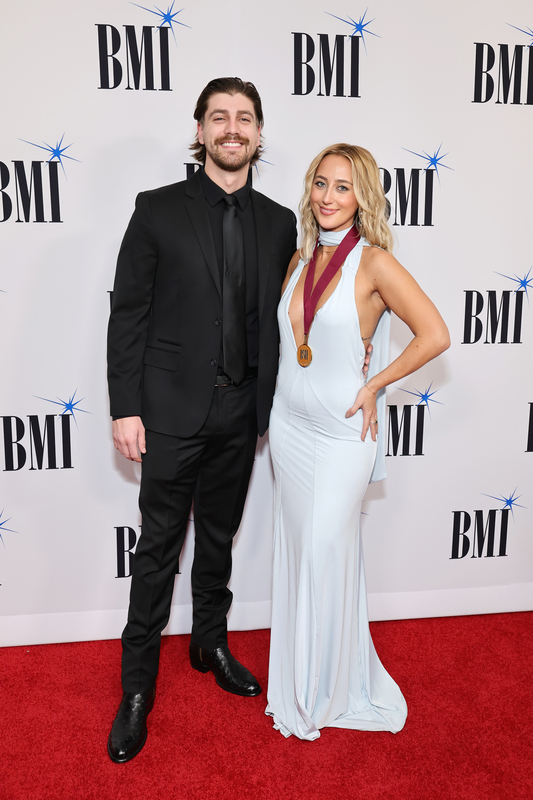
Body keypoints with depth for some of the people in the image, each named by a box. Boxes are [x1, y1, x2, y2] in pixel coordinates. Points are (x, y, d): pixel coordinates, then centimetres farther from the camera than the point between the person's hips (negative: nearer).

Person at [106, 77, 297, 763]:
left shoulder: (279, 223, 7)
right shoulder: (158, 210, -3)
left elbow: (281, 319, 9)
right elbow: (128, 313, -5)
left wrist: (275, 401, 5)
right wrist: (126, 407, -10)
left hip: (241, 410, 3)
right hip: (173, 410, -3)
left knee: (219, 537, 18)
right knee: (159, 546, 5)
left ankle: (210, 642, 39)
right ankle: (137, 687, 21)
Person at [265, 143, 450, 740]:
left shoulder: (373, 262, -13)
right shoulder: (301, 259, 6)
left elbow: (435, 335, -16)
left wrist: (374, 385, -13)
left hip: (342, 431, -6)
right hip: (290, 424, 6)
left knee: (327, 553, 2)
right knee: (298, 550, 15)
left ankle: (330, 687, 26)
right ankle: (299, 675, 35)